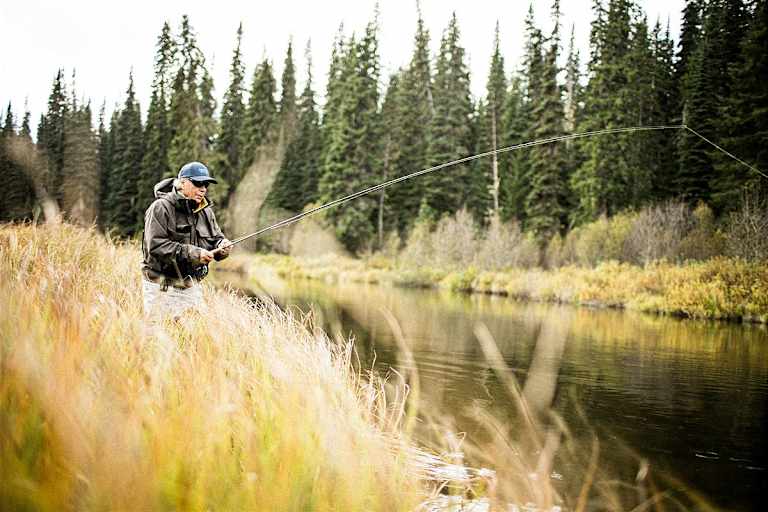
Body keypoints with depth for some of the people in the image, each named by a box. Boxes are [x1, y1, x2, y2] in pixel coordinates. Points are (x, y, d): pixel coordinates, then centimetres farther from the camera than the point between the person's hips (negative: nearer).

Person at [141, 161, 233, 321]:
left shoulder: (206, 212, 11)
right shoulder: (161, 208, -11)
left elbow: (216, 238, 15)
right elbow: (156, 246, -20)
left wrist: (221, 246, -11)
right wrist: (192, 253, -26)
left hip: (192, 287, 6)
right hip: (163, 288, -6)